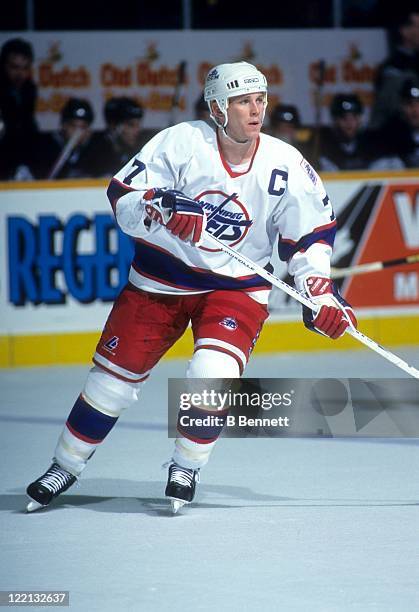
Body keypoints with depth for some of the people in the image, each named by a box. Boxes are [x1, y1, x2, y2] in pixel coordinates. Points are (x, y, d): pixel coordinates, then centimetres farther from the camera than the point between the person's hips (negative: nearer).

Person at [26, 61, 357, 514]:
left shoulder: (286, 166, -12)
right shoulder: (181, 143, -18)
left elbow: (312, 230, -1)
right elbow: (123, 197, -17)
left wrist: (320, 293, -10)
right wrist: (159, 208, -36)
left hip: (236, 288, 0)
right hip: (160, 279, 0)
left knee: (214, 374, -23)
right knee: (114, 375, 4)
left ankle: (186, 467, 2)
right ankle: (65, 468, 24)